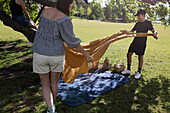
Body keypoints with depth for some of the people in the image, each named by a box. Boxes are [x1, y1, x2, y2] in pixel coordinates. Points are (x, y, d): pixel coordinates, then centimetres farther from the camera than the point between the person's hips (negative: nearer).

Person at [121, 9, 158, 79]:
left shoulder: (148, 23, -3)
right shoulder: (137, 23, 13)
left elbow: (153, 30, -8)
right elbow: (132, 31, 23)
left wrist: (155, 33, -30)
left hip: (142, 42, -6)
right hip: (135, 41, 6)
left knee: (140, 56, 1)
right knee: (129, 54, 4)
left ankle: (139, 72, 15)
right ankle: (128, 69, 19)